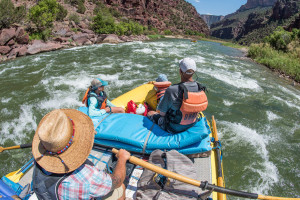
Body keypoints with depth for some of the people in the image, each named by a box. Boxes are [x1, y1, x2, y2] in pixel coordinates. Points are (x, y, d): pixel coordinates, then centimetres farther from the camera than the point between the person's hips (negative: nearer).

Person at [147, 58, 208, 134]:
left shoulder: (172, 90, -33)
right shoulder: (201, 88, -15)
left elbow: (162, 113, -21)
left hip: (173, 128, -5)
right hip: (192, 125, 6)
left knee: (150, 113, 18)